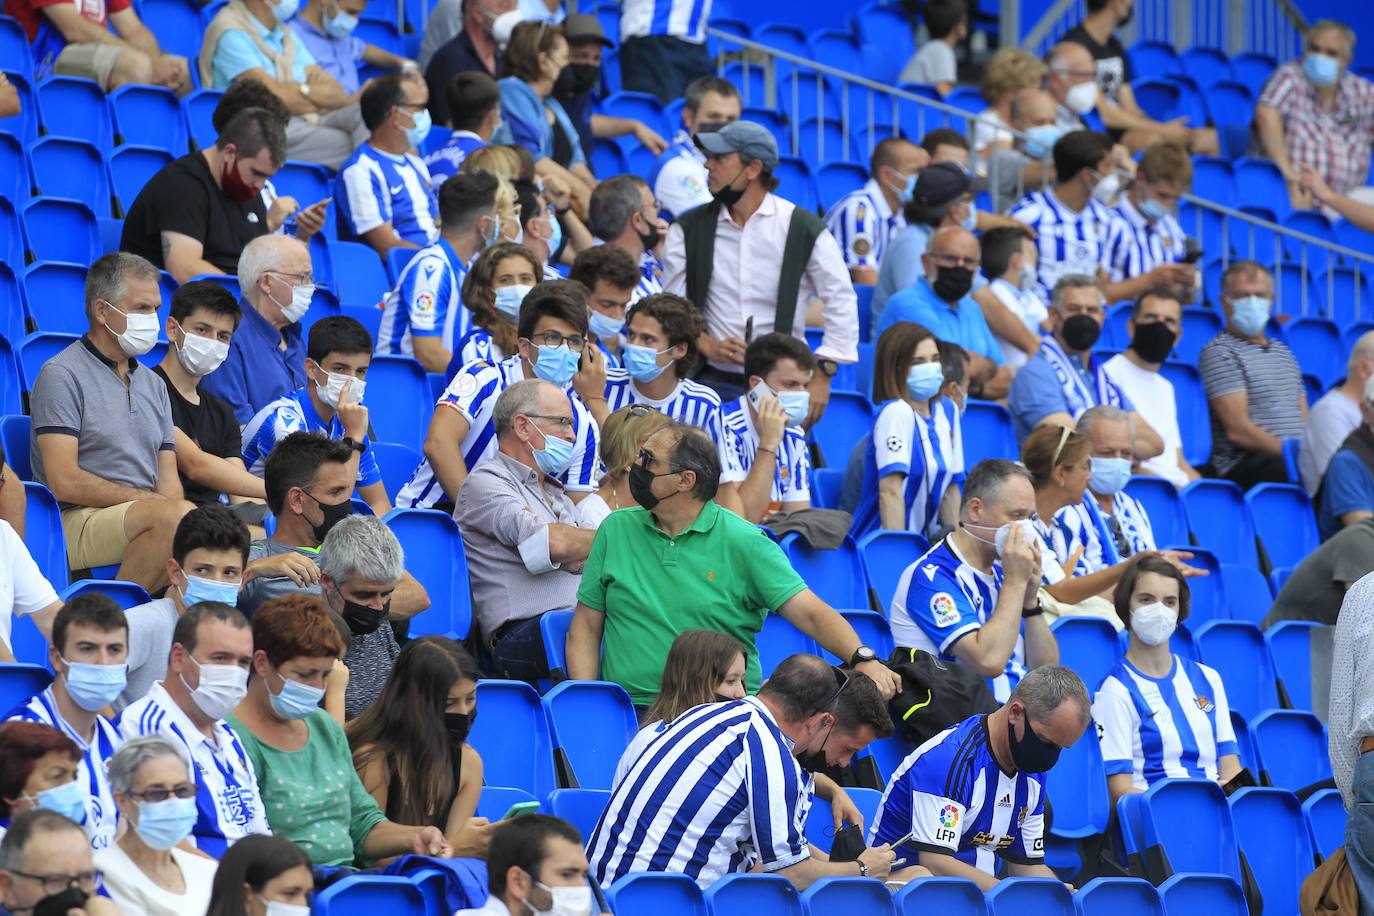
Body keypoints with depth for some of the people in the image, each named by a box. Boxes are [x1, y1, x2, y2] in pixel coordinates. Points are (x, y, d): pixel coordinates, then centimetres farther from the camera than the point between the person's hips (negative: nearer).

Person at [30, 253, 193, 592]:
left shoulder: (153, 384, 24)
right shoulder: (62, 376, -1)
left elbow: (168, 483, 17)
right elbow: (65, 482, -11)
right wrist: (148, 500, -8)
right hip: (77, 523, -7)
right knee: (175, 515, -35)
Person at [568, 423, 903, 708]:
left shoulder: (743, 542, 0)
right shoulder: (615, 530, 10)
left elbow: (809, 612, -7)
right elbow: (586, 626, 13)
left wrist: (862, 658, -25)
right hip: (628, 713, 2)